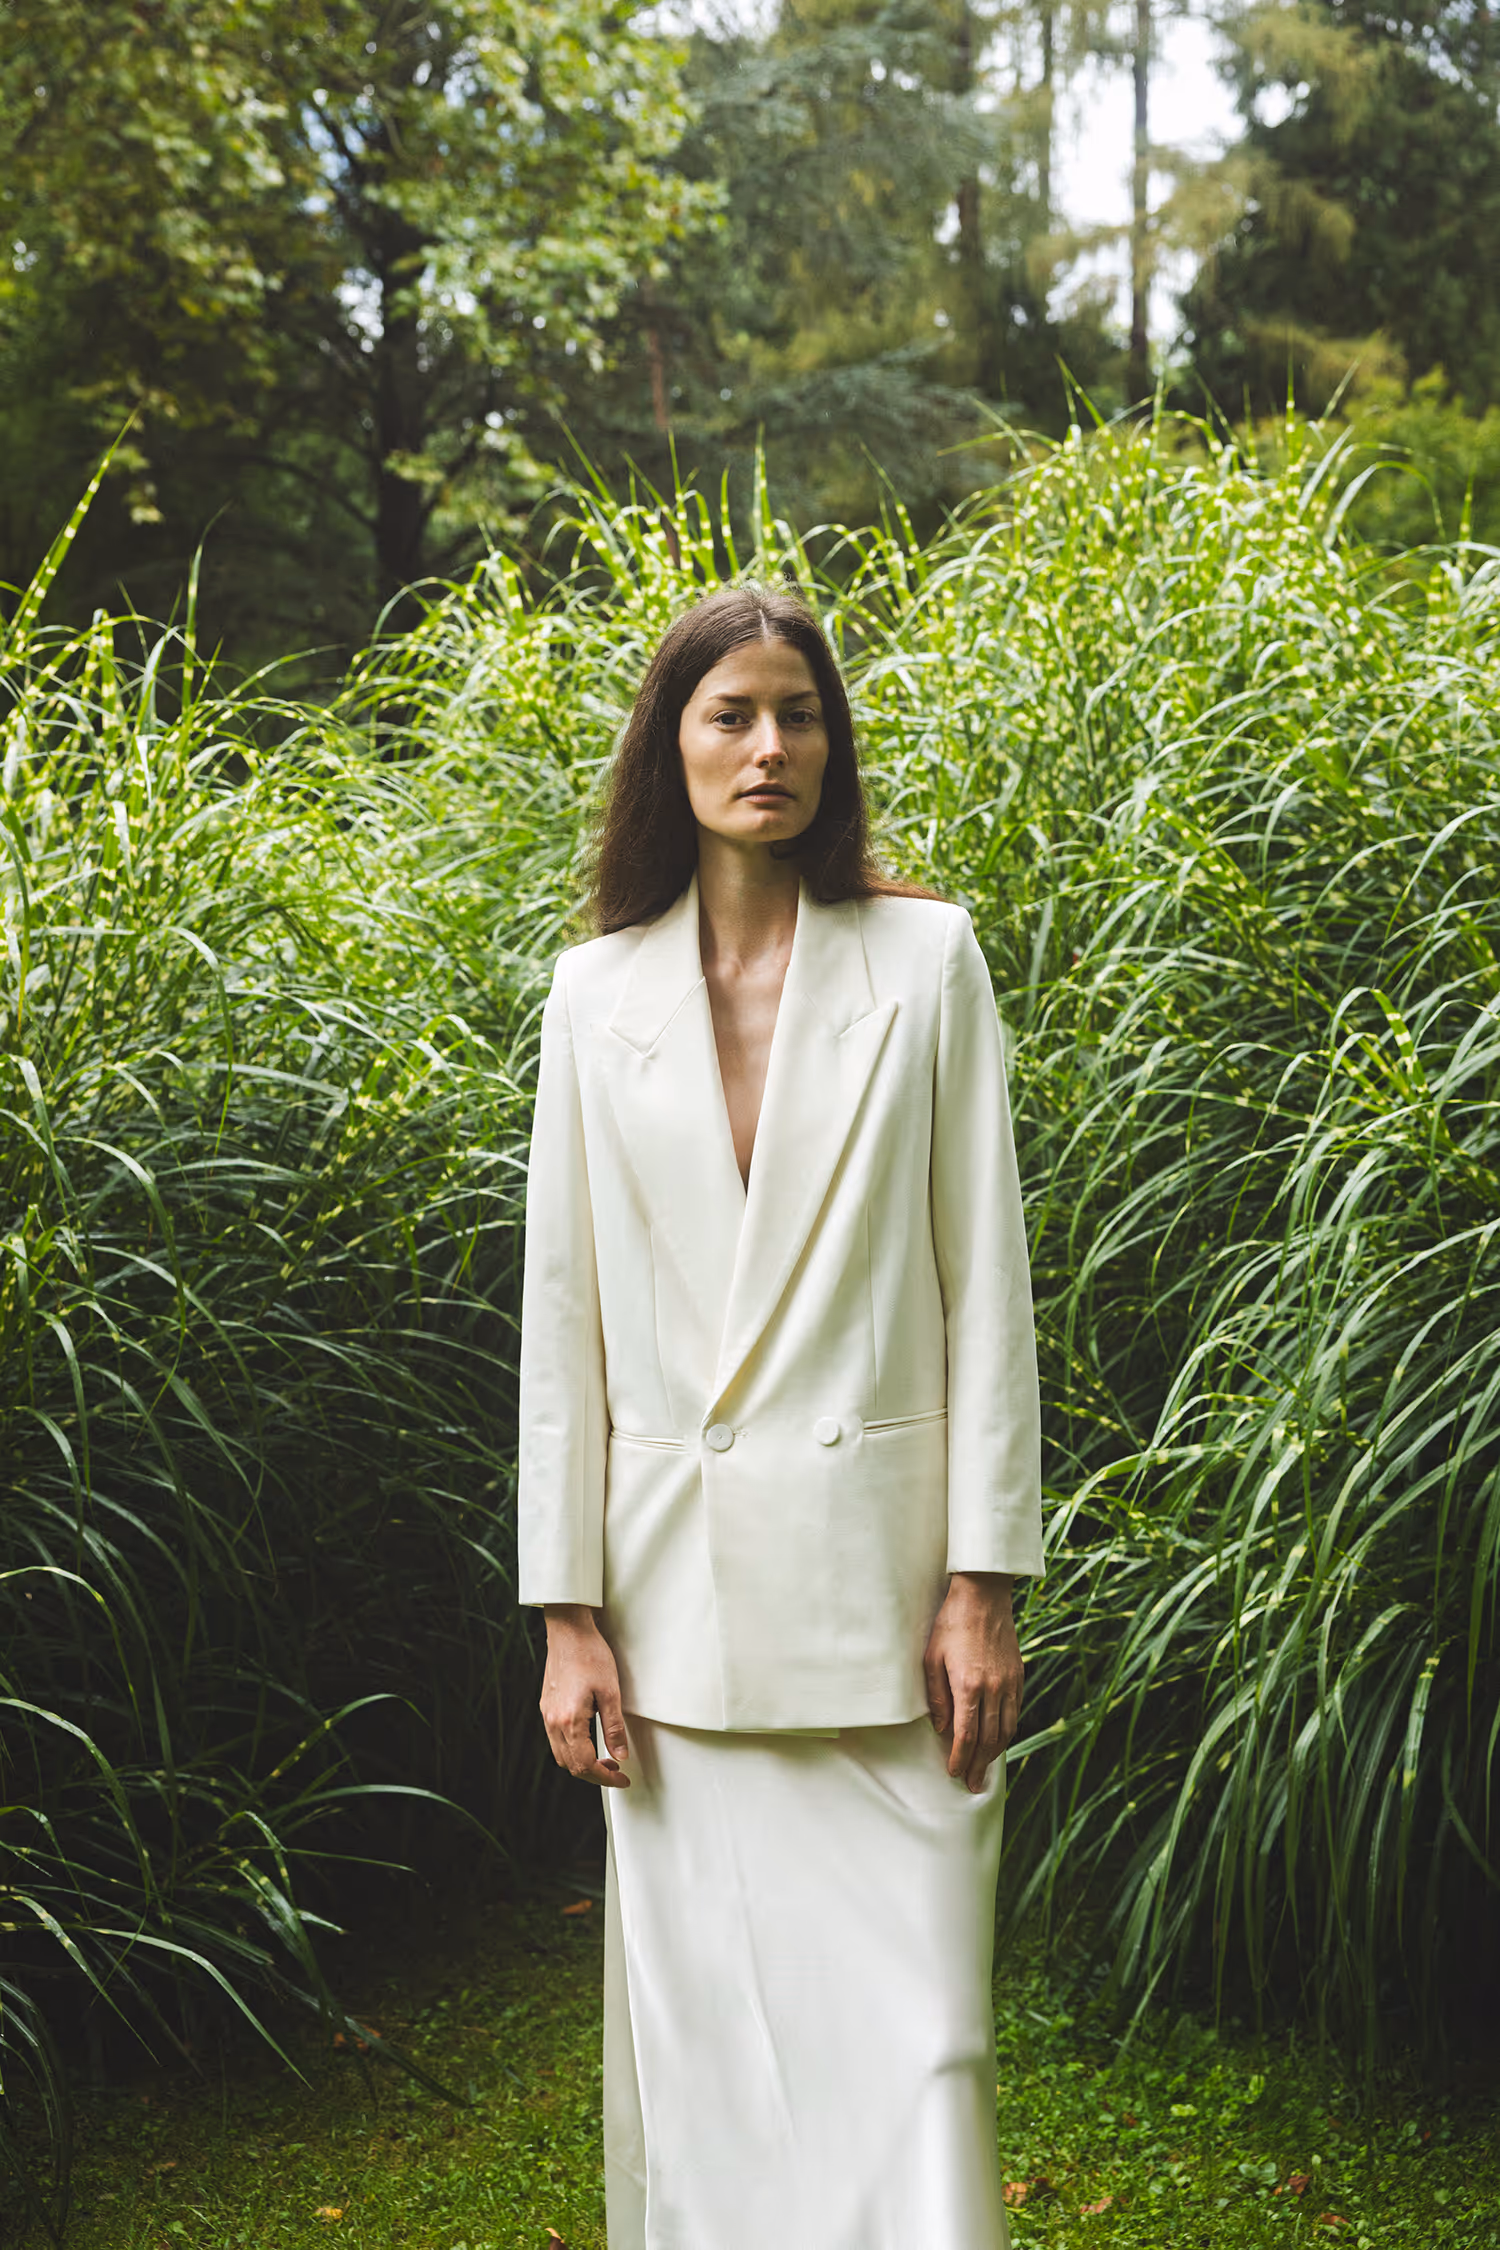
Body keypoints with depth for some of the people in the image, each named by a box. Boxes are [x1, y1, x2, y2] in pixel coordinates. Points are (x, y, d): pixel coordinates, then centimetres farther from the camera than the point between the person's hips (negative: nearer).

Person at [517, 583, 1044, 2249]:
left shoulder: (925, 957, 3)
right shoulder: (597, 990, 7)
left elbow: (985, 1284, 0)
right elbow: (563, 1313, 7)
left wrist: (983, 1583, -5)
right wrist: (570, 1615, 2)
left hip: (879, 1573, -2)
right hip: (681, 1586, 2)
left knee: (911, 2025, -2)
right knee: (696, 2023, 8)